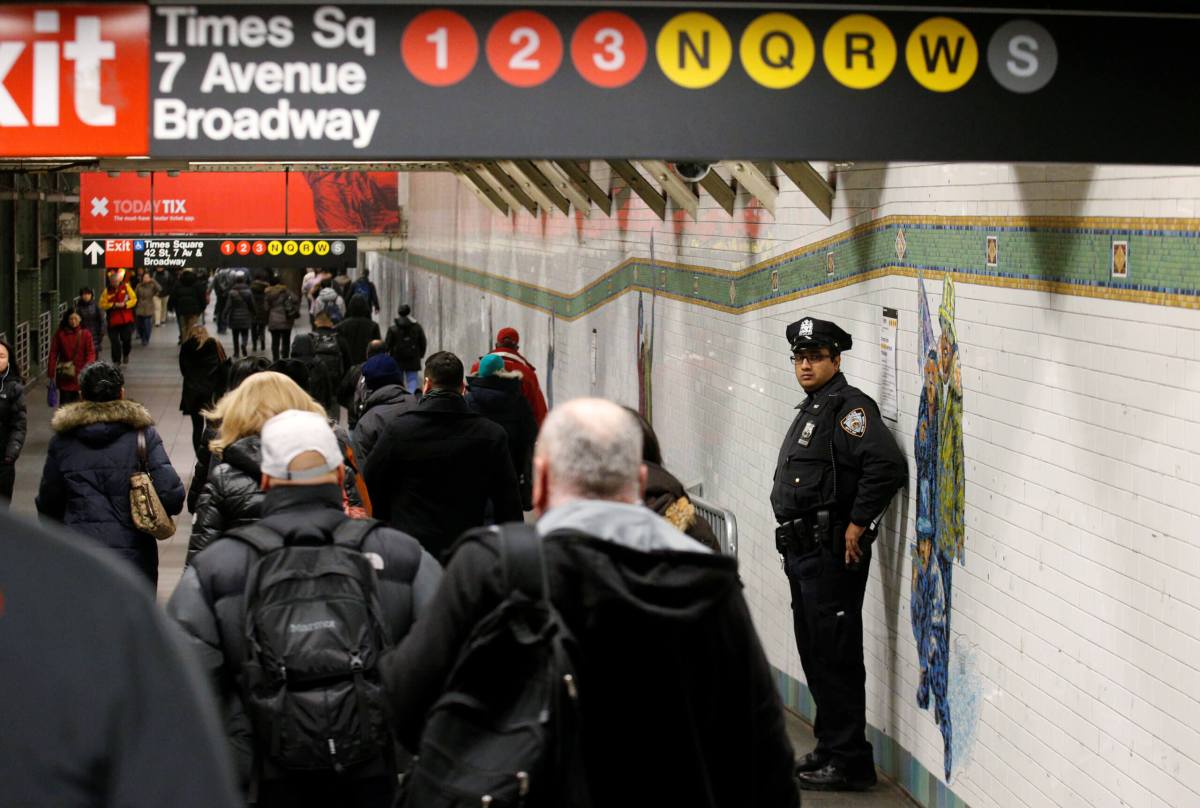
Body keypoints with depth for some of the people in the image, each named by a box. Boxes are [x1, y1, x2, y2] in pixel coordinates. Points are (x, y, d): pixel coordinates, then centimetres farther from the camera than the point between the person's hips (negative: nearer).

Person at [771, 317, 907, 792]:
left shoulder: (849, 407, -12)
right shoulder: (810, 411, 19)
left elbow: (888, 466, -25)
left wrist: (857, 524, -21)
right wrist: (794, 544, 17)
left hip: (832, 555, -10)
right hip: (802, 552, 10)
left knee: (836, 658, -7)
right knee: (814, 654, 15)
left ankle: (850, 762, -2)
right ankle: (830, 748, 25)